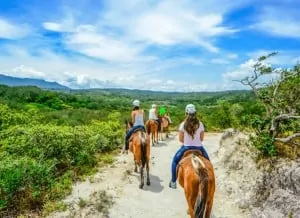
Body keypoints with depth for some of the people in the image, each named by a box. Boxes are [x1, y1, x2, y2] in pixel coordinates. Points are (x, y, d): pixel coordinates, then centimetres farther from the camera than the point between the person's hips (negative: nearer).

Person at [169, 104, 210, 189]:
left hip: (186, 147, -1)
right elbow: (202, 138, 1)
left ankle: (173, 182, 22)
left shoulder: (183, 124, -10)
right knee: (207, 161, 29)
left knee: (175, 160, 21)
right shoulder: (200, 124, -5)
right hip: (199, 147, 2)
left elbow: (180, 139, -6)